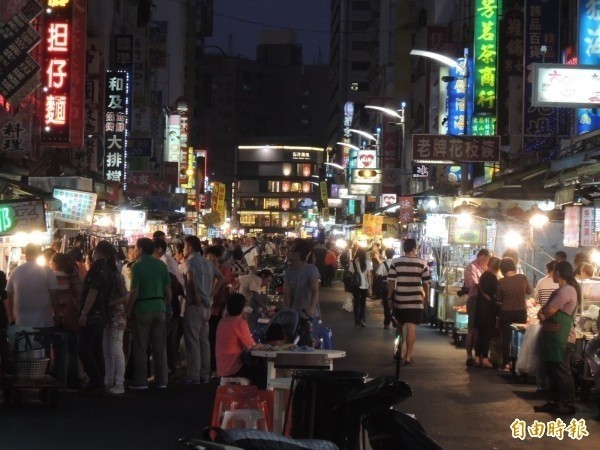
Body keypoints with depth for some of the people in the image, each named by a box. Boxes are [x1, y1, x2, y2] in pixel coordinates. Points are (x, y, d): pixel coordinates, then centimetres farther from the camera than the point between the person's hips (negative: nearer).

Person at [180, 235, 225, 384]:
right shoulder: (208, 263, 16)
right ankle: (205, 375, 16)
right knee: (204, 340, 12)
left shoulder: (188, 262, -7)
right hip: (207, 305, 8)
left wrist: (196, 297, -22)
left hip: (194, 305, -8)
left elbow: (191, 276, -29)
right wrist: (211, 294, 13)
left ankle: (193, 376, -7)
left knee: (192, 340, -6)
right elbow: (221, 278, 19)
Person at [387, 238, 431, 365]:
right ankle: (408, 356, -4)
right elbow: (426, 283, 0)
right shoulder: (422, 263, -3)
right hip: (415, 300, -2)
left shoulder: (395, 262, -1)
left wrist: (389, 297, 7)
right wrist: (426, 297, 14)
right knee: (411, 327, -1)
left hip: (399, 299, 2)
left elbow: (391, 282, -3)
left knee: (401, 326, 19)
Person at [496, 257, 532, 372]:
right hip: (521, 312, 2)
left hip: (506, 313, -2)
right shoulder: (522, 277, -9)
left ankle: (506, 364, 8)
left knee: (506, 338, 9)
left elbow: (498, 299, -5)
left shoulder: (501, 281, -14)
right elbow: (529, 291, 8)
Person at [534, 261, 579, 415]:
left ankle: (568, 404, 0)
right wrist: (543, 313, -4)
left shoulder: (567, 290, -17)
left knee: (561, 372, -5)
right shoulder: (561, 290, 16)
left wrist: (541, 314, 1)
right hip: (554, 336, 10)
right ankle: (555, 402, 18)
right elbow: (548, 309, 19)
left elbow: (549, 311, -21)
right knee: (552, 370, 13)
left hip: (561, 338, -10)